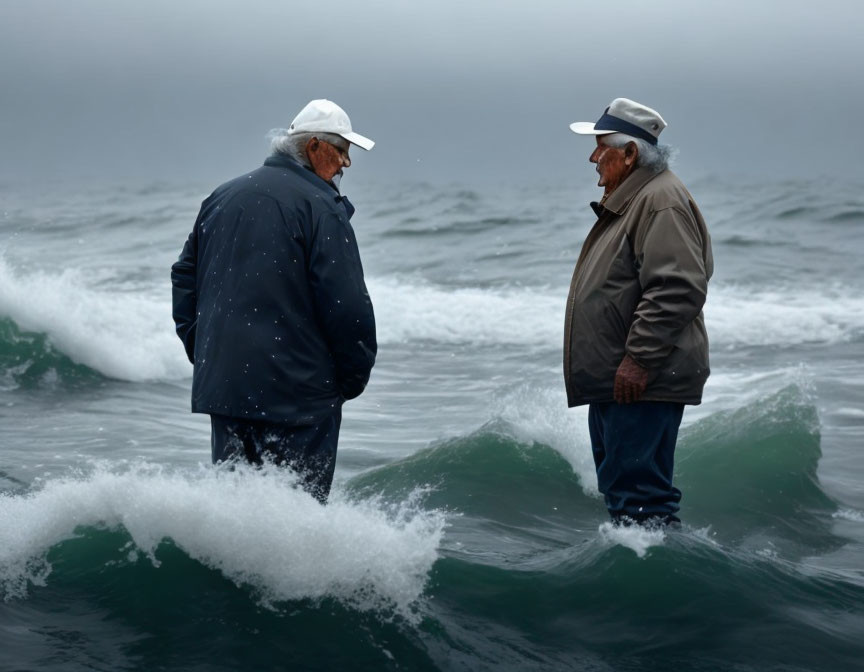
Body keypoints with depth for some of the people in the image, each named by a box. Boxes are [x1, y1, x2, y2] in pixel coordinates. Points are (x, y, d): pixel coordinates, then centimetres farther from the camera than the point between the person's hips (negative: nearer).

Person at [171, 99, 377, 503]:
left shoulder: (221, 198, 14)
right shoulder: (320, 206, -10)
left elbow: (185, 278, 20)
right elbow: (347, 304, -14)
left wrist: (203, 353, 22)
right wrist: (354, 377, -1)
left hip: (221, 383, 7)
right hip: (298, 391, -7)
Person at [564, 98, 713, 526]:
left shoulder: (662, 201, -15)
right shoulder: (628, 199, 20)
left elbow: (677, 290, -25)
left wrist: (638, 358, -26)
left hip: (642, 383, -11)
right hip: (612, 380, 11)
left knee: (638, 492, -12)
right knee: (617, 486, 17)